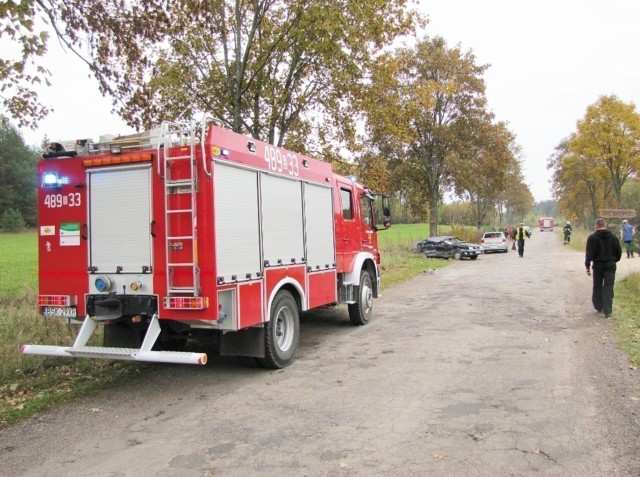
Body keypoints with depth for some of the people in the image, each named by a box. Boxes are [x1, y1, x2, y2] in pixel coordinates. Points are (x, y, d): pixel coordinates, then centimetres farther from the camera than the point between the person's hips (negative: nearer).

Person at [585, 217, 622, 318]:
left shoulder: (592, 237, -8)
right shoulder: (613, 237, 3)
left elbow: (589, 253, -11)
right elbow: (619, 252, 9)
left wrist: (587, 266, -8)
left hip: (598, 265, -2)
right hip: (610, 265, 2)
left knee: (597, 286, 13)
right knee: (608, 287, 0)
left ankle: (598, 307, 25)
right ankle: (607, 311, -8)